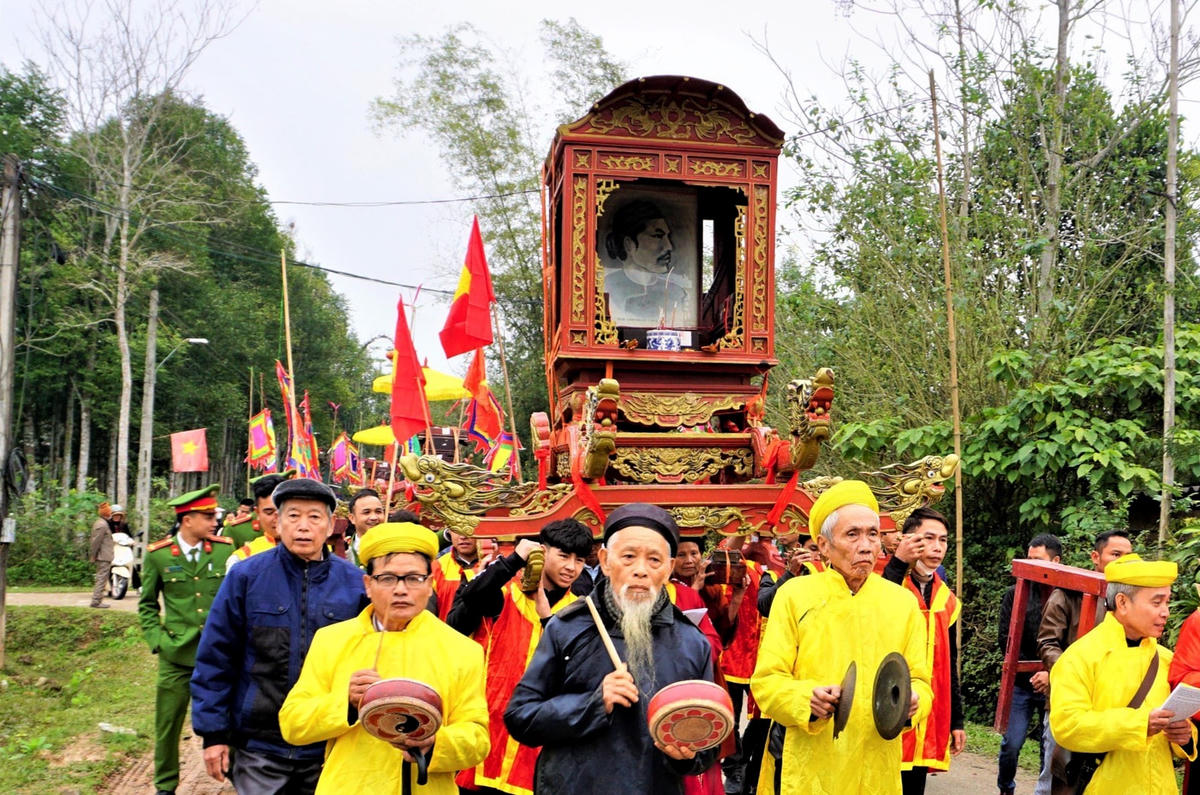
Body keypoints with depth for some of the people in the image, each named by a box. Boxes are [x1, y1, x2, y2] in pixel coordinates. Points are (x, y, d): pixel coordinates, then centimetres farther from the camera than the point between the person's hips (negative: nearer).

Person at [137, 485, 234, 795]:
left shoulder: (226, 550, 0)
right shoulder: (158, 555, 0)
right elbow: (147, 604, 10)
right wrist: (156, 639, -1)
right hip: (177, 654, 0)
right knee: (168, 723, 9)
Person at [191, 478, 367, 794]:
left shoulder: (354, 583, -2)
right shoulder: (245, 577, -4)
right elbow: (215, 659, 0)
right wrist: (213, 732, -3)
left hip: (328, 753, 1)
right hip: (259, 748, -1)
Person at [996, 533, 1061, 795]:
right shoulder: (1016, 594, 3)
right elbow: (1005, 639, 2)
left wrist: (1051, 674, -14)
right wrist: (1031, 672, -6)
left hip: (1054, 685, -1)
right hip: (1021, 683, 1)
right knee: (1012, 743, -1)